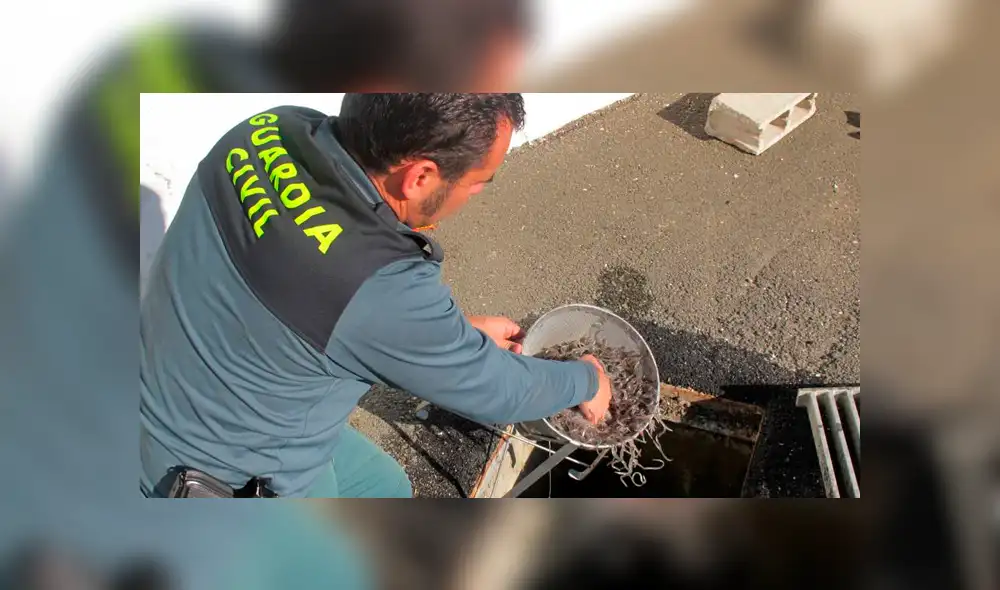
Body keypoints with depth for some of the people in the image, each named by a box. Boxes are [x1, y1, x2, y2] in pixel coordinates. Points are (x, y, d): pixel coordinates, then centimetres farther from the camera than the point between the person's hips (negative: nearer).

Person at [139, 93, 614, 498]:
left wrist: (459, 331, 7)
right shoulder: (380, 290, -37)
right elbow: (495, 392, -19)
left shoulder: (273, 130, -16)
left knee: (385, 487, 23)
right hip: (223, 481, -7)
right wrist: (586, 380, 1)